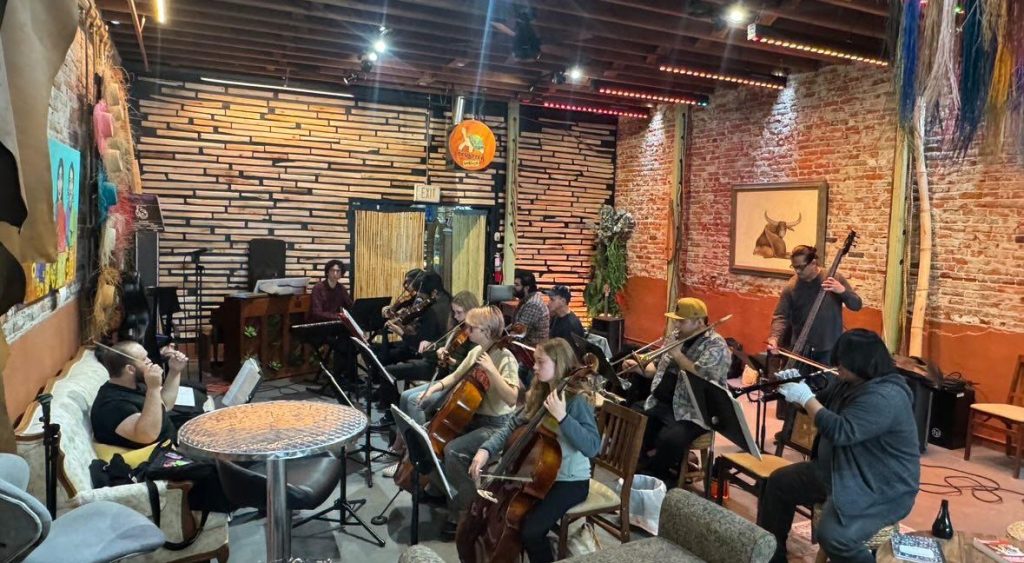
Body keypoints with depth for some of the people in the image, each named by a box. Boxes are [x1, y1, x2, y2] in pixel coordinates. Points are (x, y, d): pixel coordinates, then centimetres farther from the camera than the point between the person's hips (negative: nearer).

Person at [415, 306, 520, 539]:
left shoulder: (505, 358, -19)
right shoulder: (476, 351, 5)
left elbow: (512, 398, -30)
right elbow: (456, 376, 20)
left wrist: (490, 369, -33)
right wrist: (437, 387, 2)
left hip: (495, 425, -9)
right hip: (471, 418, 9)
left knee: (453, 450, -27)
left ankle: (462, 511, -9)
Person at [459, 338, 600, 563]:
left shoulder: (577, 400, -17)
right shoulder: (538, 394, 5)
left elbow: (593, 447, -25)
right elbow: (512, 427, 5)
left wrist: (562, 417, -32)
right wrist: (486, 450, -11)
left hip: (569, 481, -7)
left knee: (530, 531, -25)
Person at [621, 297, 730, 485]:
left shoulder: (716, 345, -10)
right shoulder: (677, 339, 13)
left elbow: (701, 379, -25)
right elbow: (659, 370, 21)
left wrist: (677, 354, -18)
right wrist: (639, 367, 2)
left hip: (691, 413, -7)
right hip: (660, 403, 8)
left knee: (669, 440, -32)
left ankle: (653, 476, -3)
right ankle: (643, 464, 11)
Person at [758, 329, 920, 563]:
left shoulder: (886, 397, -27)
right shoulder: (847, 382, 3)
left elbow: (839, 432, -35)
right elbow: (820, 408, 16)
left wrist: (806, 398, -25)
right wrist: (796, 389, -4)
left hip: (881, 490, -10)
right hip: (838, 470, 10)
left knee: (832, 536, -31)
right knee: (779, 483, 10)